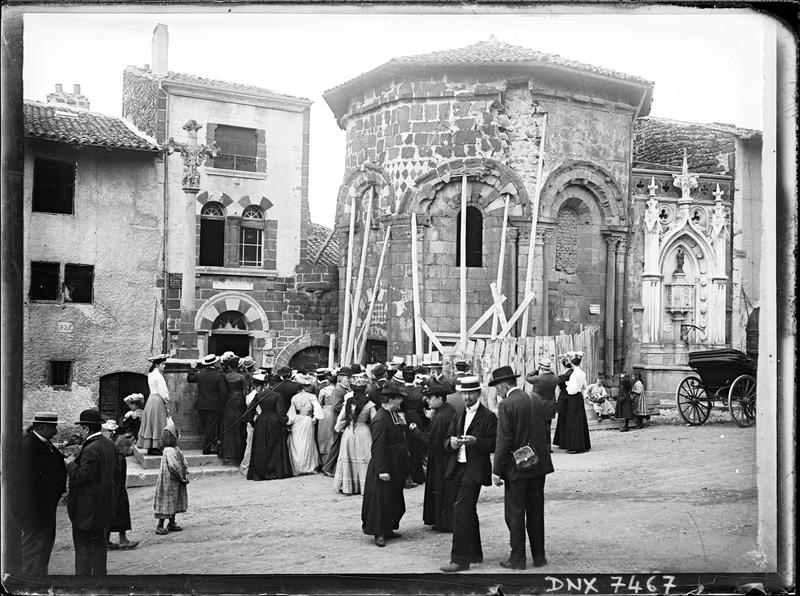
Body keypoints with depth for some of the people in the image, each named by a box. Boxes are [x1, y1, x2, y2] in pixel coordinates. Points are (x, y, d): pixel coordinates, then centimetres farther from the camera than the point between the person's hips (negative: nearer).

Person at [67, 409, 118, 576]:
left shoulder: (90, 450, -22)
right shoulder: (109, 444, 6)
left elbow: (82, 475, -24)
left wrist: (71, 465, -7)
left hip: (86, 506, -9)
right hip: (104, 503, 9)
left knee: (83, 544, -1)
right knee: (99, 543, 18)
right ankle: (99, 574, 26)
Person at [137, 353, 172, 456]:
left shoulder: (150, 375, 12)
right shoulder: (158, 376, -16)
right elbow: (162, 392, -18)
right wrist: (167, 402, -8)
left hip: (151, 398, 9)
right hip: (158, 400, -9)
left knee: (151, 423, 10)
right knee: (157, 424, -5)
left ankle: (150, 447, 13)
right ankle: (154, 448, -5)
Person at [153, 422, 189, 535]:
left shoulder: (176, 448, 8)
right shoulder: (169, 451, -22)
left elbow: (183, 462, 17)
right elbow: (173, 466, -33)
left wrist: (186, 474, 4)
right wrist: (181, 477, -20)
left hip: (176, 483, 9)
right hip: (170, 482, -9)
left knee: (175, 503, 17)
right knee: (167, 502, -1)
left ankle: (172, 523, 28)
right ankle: (160, 526, 7)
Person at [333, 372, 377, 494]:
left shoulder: (347, 402, -4)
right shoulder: (369, 404, -8)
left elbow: (341, 418, 2)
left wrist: (339, 428, 20)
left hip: (348, 432, 2)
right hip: (363, 433, -2)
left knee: (348, 459, 10)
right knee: (363, 458, 4)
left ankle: (347, 487, 15)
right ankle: (364, 485, 5)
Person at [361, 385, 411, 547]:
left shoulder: (396, 415, 8)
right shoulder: (380, 420, -21)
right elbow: (378, 447, -22)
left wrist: (403, 424, 6)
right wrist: (382, 470, -23)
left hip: (397, 467, 10)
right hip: (386, 468, -10)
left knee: (395, 500, 16)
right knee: (381, 500, -1)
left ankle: (388, 529, 28)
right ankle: (379, 534, 8)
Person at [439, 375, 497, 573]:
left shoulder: (488, 417, -4)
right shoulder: (458, 417, 17)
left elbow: (495, 444, -10)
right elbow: (446, 443, 13)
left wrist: (475, 441, -23)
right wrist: (452, 443, -9)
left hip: (475, 470, -7)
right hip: (458, 468, 7)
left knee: (461, 510, -14)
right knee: (468, 512, 16)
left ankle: (460, 558, -12)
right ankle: (475, 553, 28)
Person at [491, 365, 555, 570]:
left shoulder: (506, 405, -14)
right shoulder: (538, 400, 6)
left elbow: (503, 441, -16)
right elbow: (546, 433, 12)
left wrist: (497, 471, -12)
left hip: (517, 468, -6)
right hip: (539, 467, 6)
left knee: (515, 513, 4)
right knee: (536, 511, 14)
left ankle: (518, 558, 8)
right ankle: (539, 555, 20)